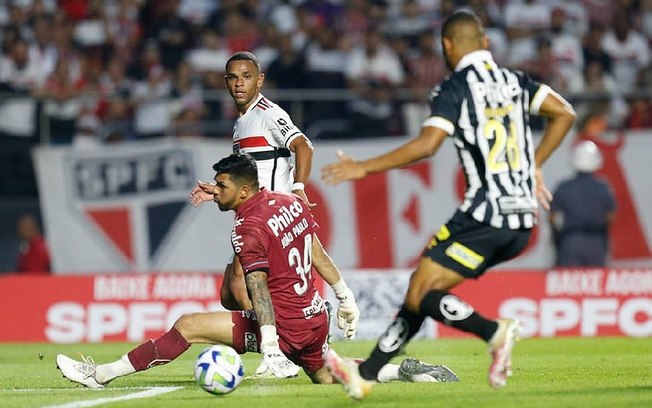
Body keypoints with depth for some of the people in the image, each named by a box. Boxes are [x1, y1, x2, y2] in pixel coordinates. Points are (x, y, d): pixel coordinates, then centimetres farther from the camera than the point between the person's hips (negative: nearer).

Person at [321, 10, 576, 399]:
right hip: (521, 222, 8)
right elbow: (565, 113, 10)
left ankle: (495, 332, -22)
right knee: (425, 290, 14)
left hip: (484, 218, -8)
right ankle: (367, 373, 16)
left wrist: (363, 168, -12)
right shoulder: (514, 81, 13)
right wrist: (533, 166, 19)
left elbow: (426, 145, -19)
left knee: (421, 295, -4)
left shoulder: (453, 89, -7)